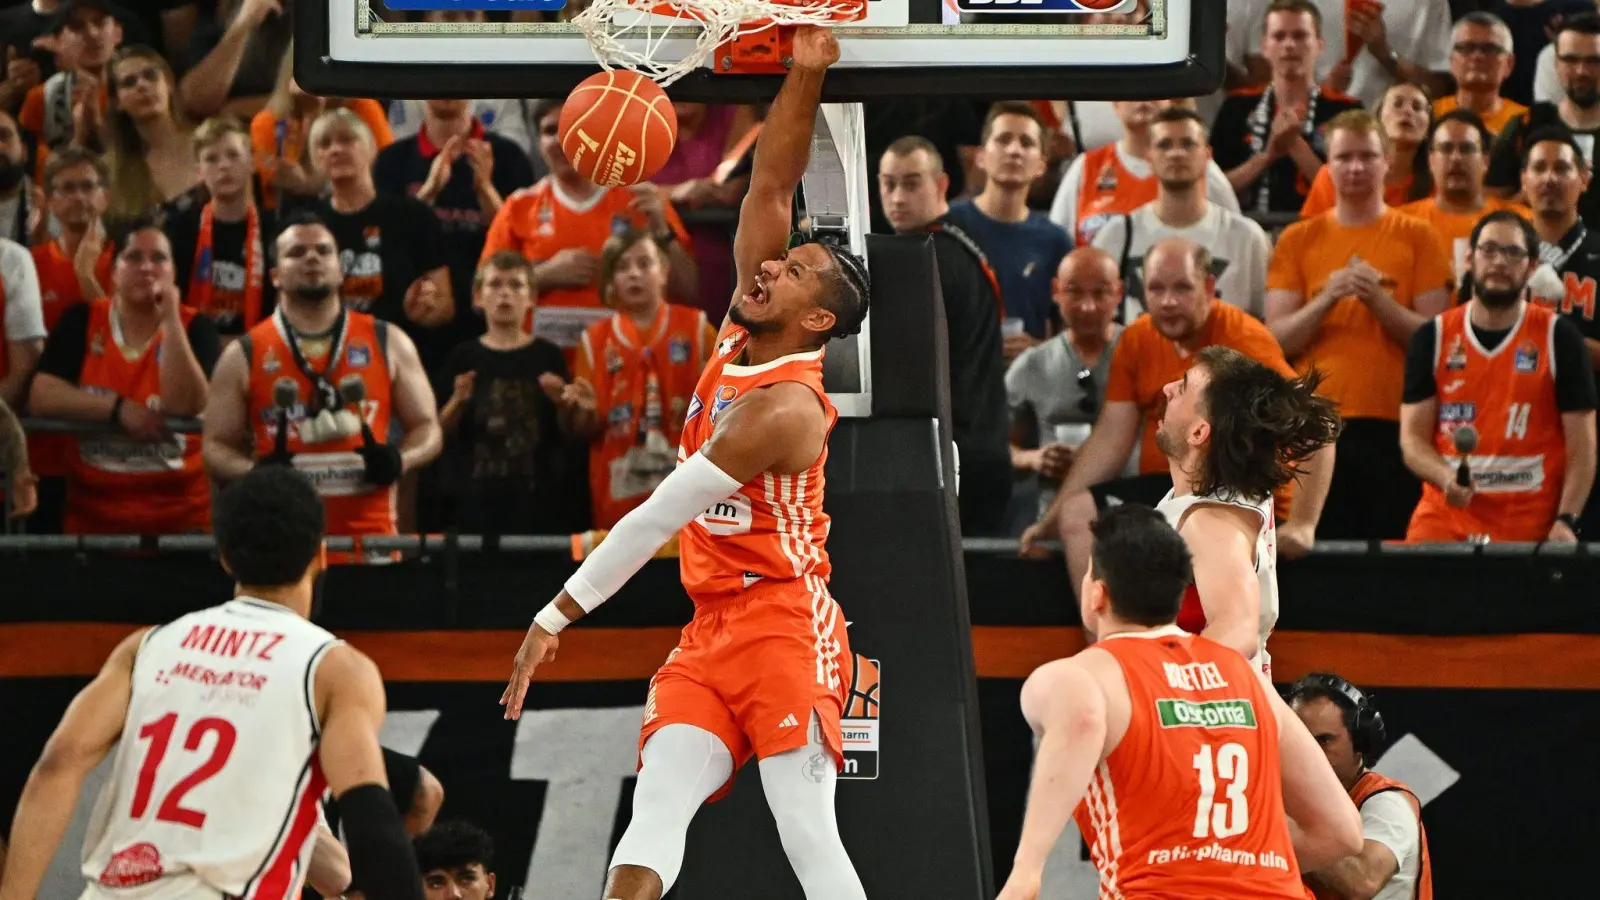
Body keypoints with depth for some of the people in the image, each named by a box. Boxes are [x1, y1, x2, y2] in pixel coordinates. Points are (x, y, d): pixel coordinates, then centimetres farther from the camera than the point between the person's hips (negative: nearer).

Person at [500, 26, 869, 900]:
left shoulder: (784, 408, -17)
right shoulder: (739, 334, 8)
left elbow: (658, 518, -19)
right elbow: (769, 186, 10)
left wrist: (557, 617, -19)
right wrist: (803, 76, 0)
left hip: (783, 626, -8)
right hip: (709, 629, 8)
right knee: (655, 811, -7)